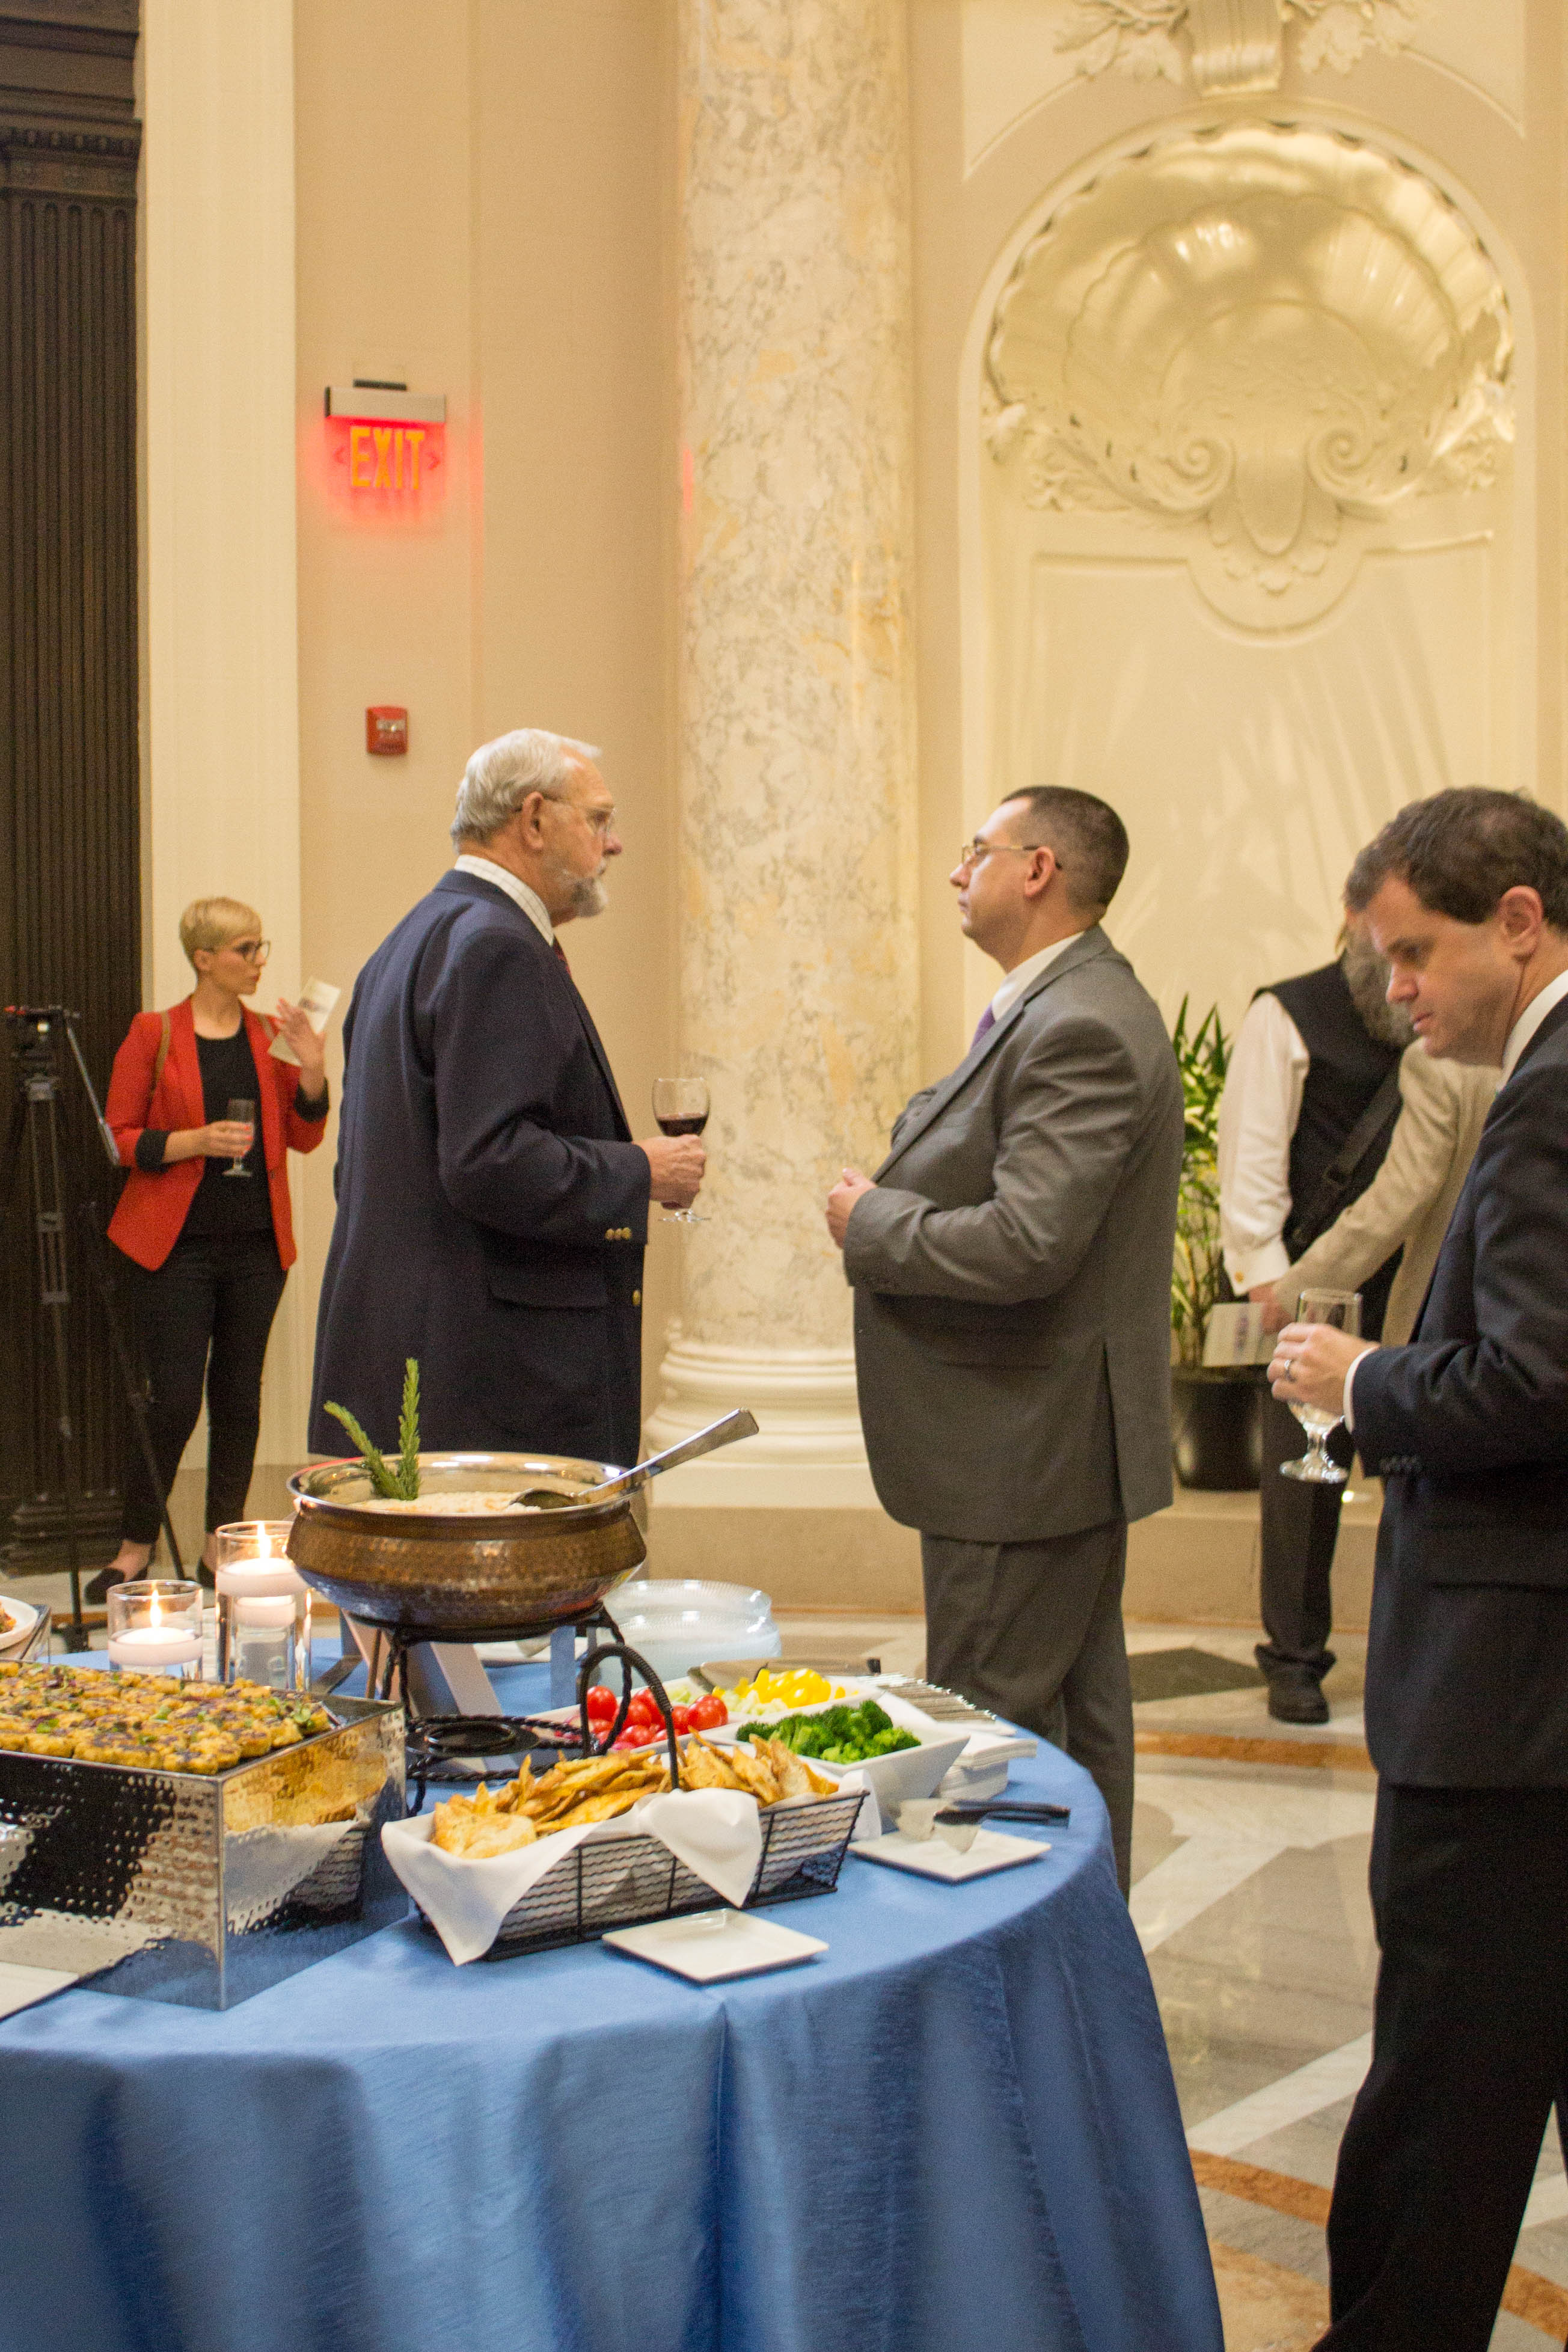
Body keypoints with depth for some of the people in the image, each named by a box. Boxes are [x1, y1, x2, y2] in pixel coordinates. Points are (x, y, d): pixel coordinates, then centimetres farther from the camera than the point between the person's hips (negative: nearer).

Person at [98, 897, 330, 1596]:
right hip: (177, 1244, -4)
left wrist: (311, 1070, -6)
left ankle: (221, 1545, 18)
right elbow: (120, 1138, -3)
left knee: (239, 1395, 7)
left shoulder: (270, 1035, 9)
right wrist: (195, 1141, -18)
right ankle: (136, 1547, 10)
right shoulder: (154, 1033, -2)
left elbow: (304, 1137, 10)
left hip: (257, 1244, 4)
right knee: (174, 1399, -6)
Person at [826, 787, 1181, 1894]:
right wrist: (891, 1200, 4)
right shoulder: (1073, 1007, 13)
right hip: (1062, 1440, 11)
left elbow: (1026, 1244, -30)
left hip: (1028, 1448, -11)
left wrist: (872, 1220, -15)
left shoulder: (1080, 1028, -22)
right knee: (1076, 1715, 20)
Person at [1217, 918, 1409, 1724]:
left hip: (1416, 1285, 4)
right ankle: (1295, 1659, 12)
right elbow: (1253, 1152, -4)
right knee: (1303, 1474, 0)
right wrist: (1267, 1272, -11)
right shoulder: (1288, 1015, 0)